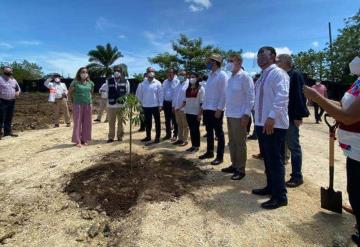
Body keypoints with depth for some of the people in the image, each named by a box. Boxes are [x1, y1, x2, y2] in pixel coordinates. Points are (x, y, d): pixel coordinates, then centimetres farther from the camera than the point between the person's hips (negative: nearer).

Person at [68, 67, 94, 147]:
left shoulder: (90, 83, 7)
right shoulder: (75, 83, -5)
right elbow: (70, 92, 4)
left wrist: (90, 101, 11)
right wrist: (74, 100, 7)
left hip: (88, 105, 4)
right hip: (78, 105, -4)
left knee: (87, 123, 7)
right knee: (78, 122, 0)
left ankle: (84, 139, 18)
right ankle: (77, 141, 6)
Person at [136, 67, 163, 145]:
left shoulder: (157, 83, -5)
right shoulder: (142, 84, 2)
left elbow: (160, 94, -7)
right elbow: (138, 93, 12)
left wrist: (160, 105, -9)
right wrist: (142, 101, 10)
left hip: (155, 106, -3)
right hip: (146, 106, 3)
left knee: (157, 122, 4)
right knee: (147, 122, 14)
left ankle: (157, 137, 13)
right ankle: (148, 136, 28)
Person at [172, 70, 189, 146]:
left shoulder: (188, 84, -9)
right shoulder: (178, 84, 17)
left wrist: (181, 107, -17)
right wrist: (173, 106, 11)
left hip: (183, 108, -8)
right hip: (176, 108, 8)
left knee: (185, 125, 2)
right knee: (179, 125, 13)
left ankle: (185, 140, 9)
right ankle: (180, 139, 22)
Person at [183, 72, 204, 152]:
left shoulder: (201, 89, -4)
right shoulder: (188, 89, 13)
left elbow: (202, 102, -9)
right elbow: (185, 100, 14)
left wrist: (200, 114, -14)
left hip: (196, 113, -5)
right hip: (188, 112, 5)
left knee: (196, 129, 3)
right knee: (191, 129, 9)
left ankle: (197, 146, 14)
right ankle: (193, 145, 18)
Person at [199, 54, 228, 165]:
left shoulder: (222, 75, -10)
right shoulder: (210, 75, 13)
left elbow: (223, 93, -15)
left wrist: (219, 109, -19)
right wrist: (203, 106, 12)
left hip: (216, 109, -8)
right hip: (207, 108, 8)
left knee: (219, 133, 3)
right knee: (209, 132, 16)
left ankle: (220, 156, 13)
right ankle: (209, 152, 30)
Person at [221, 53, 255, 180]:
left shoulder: (245, 77, -9)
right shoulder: (230, 77, 13)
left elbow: (250, 96, -12)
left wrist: (246, 114, -17)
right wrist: (226, 110, 11)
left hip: (240, 115, -7)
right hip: (230, 115, 8)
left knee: (240, 143, 1)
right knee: (232, 142, 15)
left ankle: (240, 169, 12)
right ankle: (234, 165, 28)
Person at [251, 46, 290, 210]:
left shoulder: (278, 73, -10)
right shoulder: (262, 76, 18)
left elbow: (282, 96, -23)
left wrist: (272, 117, -30)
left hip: (274, 124, -9)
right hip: (262, 123, 9)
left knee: (275, 160, -3)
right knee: (267, 159, 17)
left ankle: (280, 196, 8)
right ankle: (270, 187, 32)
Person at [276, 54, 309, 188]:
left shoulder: (296, 75, -8)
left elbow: (300, 96, -15)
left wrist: (298, 116, -19)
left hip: (291, 117, -8)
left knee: (293, 146, 0)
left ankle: (297, 176, 11)